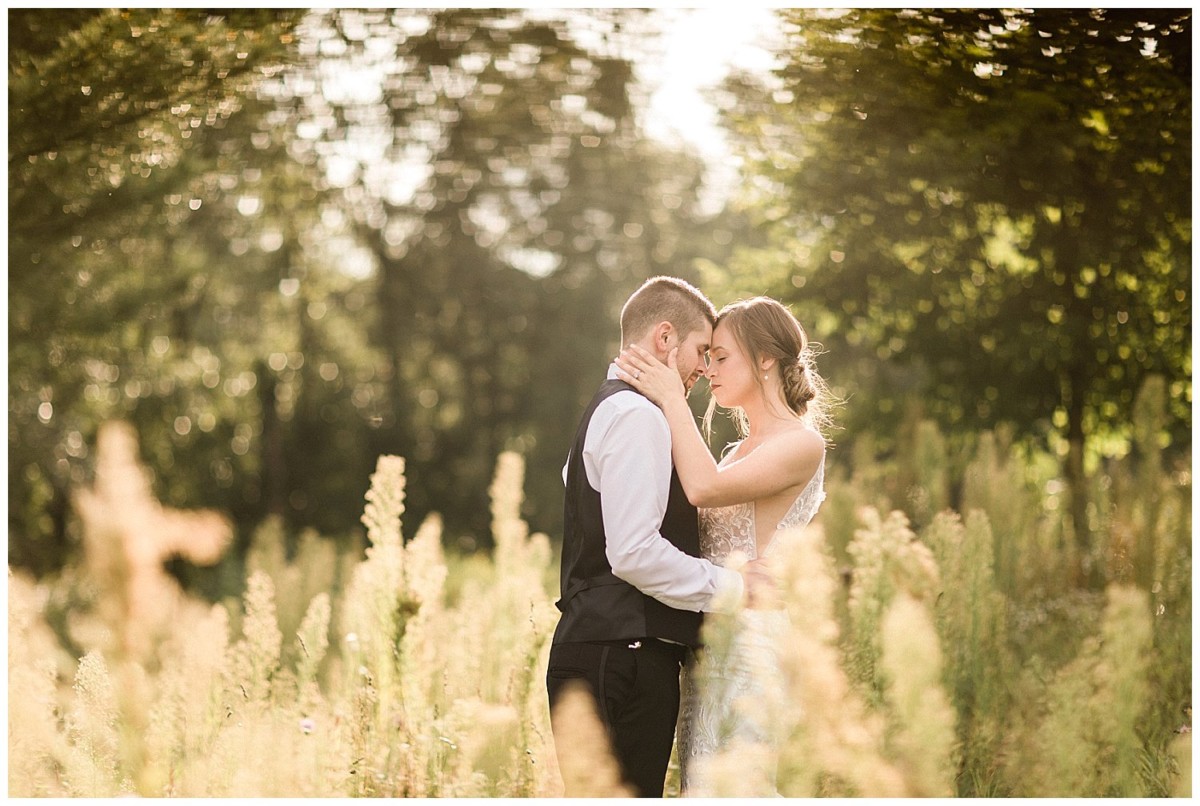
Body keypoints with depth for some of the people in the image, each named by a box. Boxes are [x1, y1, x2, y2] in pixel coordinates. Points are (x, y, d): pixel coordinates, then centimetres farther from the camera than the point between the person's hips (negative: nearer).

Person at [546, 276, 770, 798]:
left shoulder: (609, 412, 22)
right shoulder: (637, 416, -11)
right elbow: (634, 552, -20)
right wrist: (729, 587, -11)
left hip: (597, 651, 10)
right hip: (623, 653, -10)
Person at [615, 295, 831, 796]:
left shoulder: (801, 443, -8)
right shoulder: (742, 451, 21)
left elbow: (704, 487, -22)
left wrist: (672, 398, -12)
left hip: (756, 638, -9)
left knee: (740, 787, -10)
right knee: (704, 786, 8)